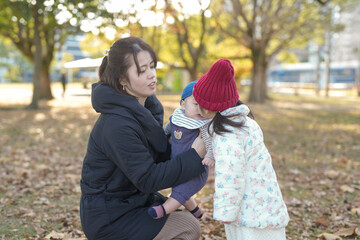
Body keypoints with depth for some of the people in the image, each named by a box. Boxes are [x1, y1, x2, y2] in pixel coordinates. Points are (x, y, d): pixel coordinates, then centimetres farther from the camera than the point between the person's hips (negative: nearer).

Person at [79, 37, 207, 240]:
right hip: (108, 218, -9)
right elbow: (148, 179, -26)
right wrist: (195, 155, -25)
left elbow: (162, 154, 3)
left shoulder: (149, 106, 0)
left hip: (131, 199, 9)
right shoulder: (117, 125, -28)